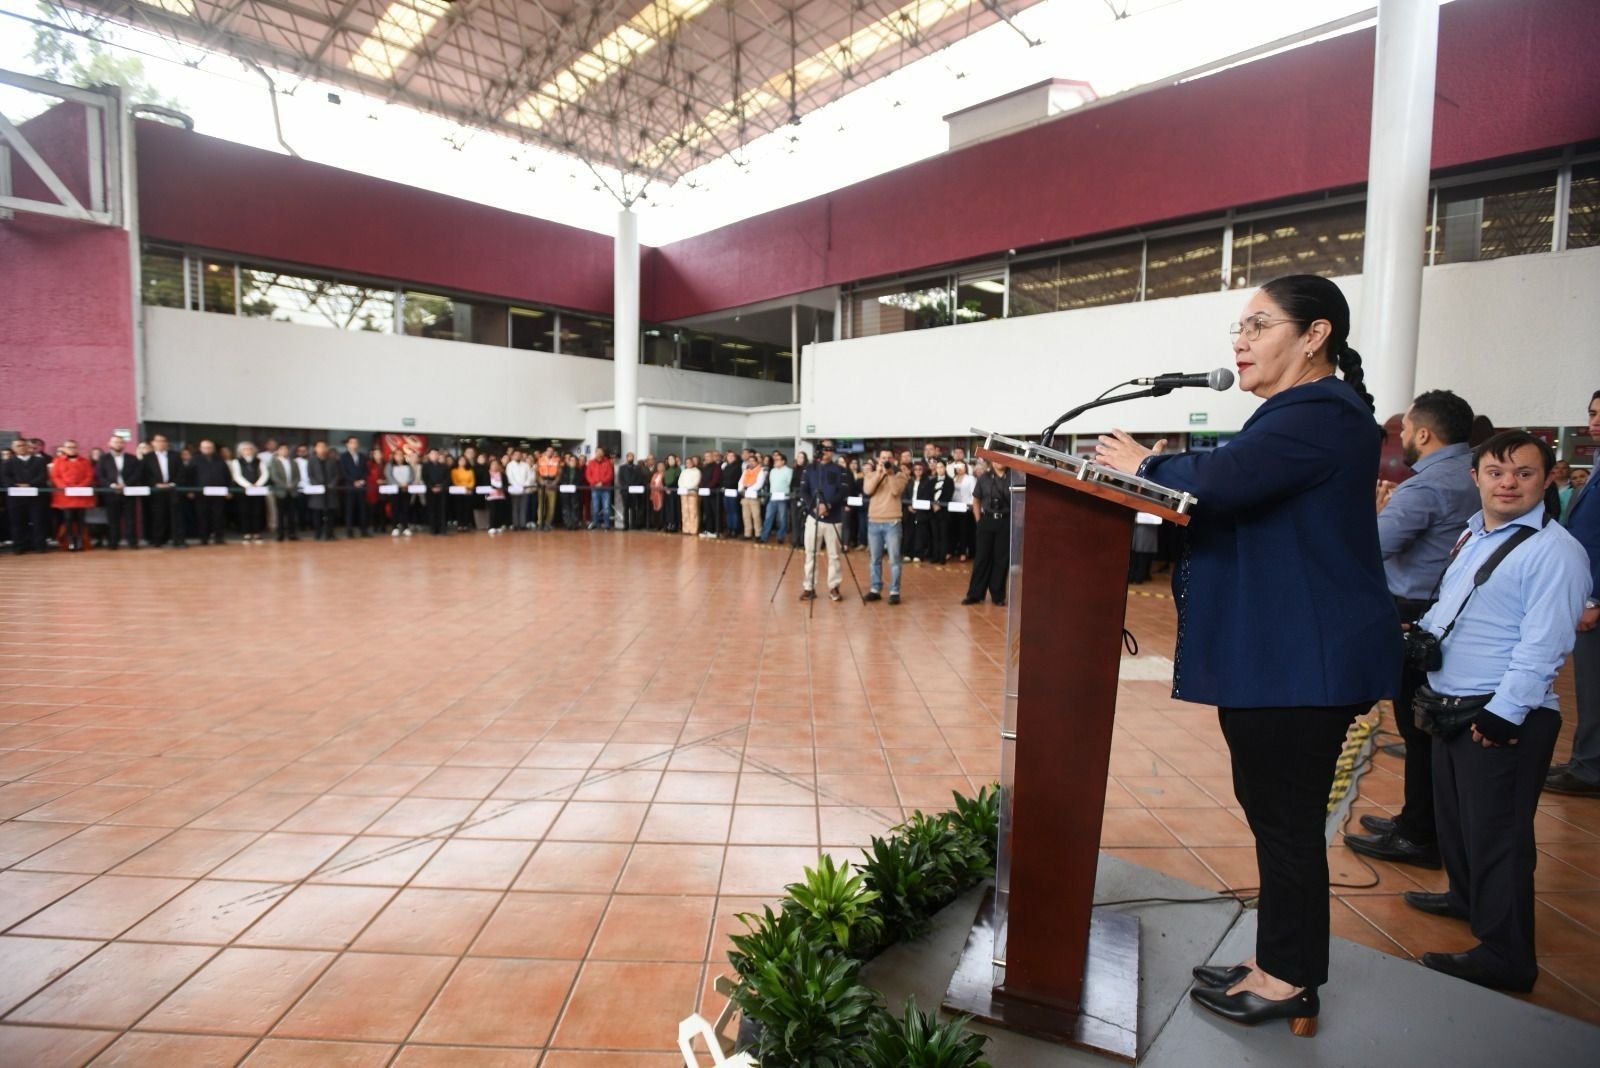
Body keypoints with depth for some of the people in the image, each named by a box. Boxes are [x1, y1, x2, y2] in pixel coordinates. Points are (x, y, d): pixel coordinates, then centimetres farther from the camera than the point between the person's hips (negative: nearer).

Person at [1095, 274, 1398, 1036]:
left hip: (1305, 656, -11)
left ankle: (1289, 982, 20)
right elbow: (1237, 493, 15)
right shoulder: (1307, 413, 17)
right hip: (1284, 650, 11)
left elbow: (1219, 482, -30)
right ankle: (1282, 961, 33)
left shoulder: (1318, 415, -18)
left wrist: (1145, 466, -13)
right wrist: (1161, 472, 0)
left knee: (1285, 815, 2)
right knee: (1275, 807, 18)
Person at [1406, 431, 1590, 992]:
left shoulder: (1554, 550, -14)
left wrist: (1502, 715, -22)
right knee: (1454, 813, 23)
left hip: (1503, 719, -8)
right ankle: (1468, 898, 44)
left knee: (1496, 833, 0)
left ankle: (1505, 958, 13)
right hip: (1451, 707, 9)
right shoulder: (1472, 535, 12)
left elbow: (1542, 645, -20)